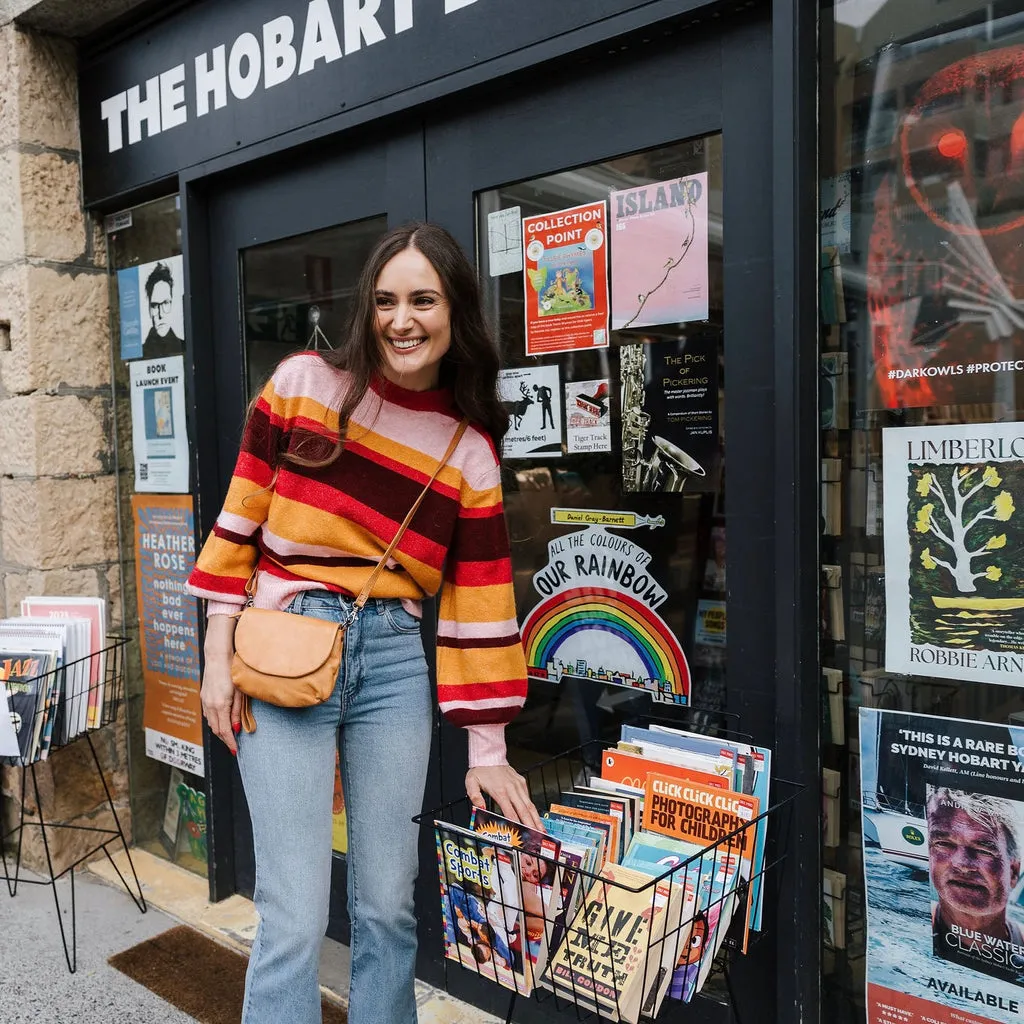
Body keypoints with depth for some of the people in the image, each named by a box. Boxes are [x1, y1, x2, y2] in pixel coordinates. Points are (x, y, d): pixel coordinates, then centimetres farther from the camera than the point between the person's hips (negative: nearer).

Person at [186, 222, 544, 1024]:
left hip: (396, 663, 2)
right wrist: (218, 659, 2)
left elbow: (480, 605, 3)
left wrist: (486, 753, 4)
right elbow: (240, 522, 4)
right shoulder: (305, 383, 0)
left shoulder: (471, 453, 3)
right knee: (295, 918, -1)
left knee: (388, 906, 12)